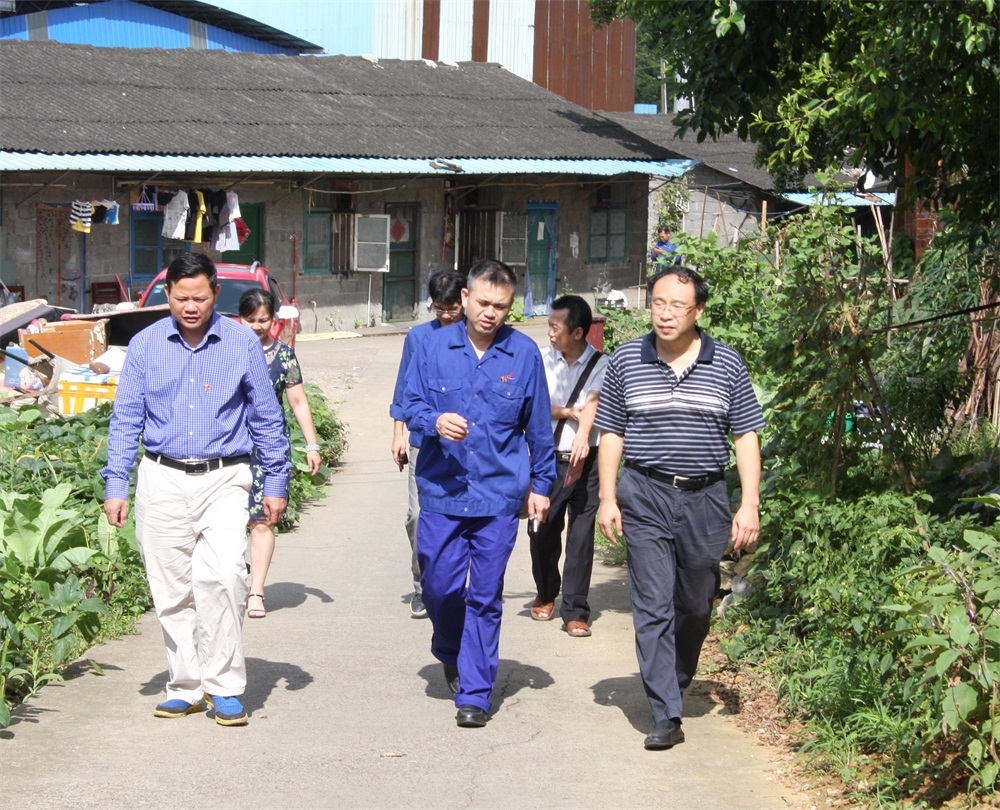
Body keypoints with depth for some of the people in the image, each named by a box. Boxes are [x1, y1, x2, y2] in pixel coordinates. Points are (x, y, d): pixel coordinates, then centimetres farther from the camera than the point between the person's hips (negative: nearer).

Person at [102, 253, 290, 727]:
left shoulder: (242, 344, 2)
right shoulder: (145, 345, 5)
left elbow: (267, 418, 8)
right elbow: (126, 419, 8)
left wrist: (276, 483, 7)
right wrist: (115, 485, 3)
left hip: (224, 480, -2)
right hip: (162, 480, 2)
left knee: (222, 575, -18)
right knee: (171, 590, 4)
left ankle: (224, 686, -9)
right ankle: (186, 687, 16)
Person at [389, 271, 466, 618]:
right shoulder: (418, 337, 6)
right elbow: (404, 391, 12)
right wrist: (398, 434, 7)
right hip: (424, 444, 1)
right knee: (419, 516, -7)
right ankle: (422, 587, 7)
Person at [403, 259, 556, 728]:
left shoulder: (524, 353, 1)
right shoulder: (436, 346, 1)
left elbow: (538, 426, 9)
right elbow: (410, 403, 6)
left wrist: (541, 484, 12)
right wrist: (434, 421, -16)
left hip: (500, 495, -1)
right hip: (442, 491, 1)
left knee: (485, 597, 1)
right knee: (439, 586, 4)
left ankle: (474, 693, 8)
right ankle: (451, 656, 35)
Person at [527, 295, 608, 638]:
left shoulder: (601, 366, -4)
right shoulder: (544, 360, 4)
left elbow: (592, 405, -19)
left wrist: (582, 437, -36)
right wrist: (567, 412, -14)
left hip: (584, 459, -3)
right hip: (547, 458, 3)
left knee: (581, 537, -3)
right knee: (542, 532, 8)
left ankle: (575, 612, 5)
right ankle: (545, 596, 33)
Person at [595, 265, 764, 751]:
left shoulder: (727, 364, 2)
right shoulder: (626, 362, 2)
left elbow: (746, 437, 4)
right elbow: (611, 434, 7)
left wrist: (749, 505, -3)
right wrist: (608, 498, 0)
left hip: (705, 498, 1)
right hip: (645, 497, -1)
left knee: (696, 605, 12)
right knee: (653, 606, -6)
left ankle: (676, 684, 36)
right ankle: (665, 715, -6)